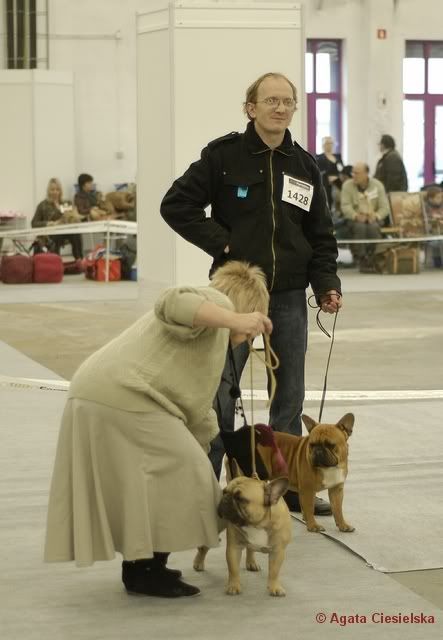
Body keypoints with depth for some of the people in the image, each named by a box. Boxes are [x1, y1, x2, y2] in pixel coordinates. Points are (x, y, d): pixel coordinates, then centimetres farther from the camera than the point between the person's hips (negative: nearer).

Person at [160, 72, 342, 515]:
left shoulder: (304, 166, 7)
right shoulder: (223, 155, -6)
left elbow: (321, 235, 11)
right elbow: (176, 205, -6)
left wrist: (327, 285, -2)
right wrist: (220, 243, -12)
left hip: (289, 296, 4)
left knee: (289, 395, 11)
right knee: (221, 394, 0)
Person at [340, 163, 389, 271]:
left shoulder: (377, 185, 3)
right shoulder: (347, 185, 1)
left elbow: (385, 207, 0)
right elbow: (345, 206, -9)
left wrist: (375, 216, -21)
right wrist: (356, 216, -27)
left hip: (373, 218, 0)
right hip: (355, 219, 0)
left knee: (373, 227, -35)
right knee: (360, 227, -35)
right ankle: (362, 261, -29)